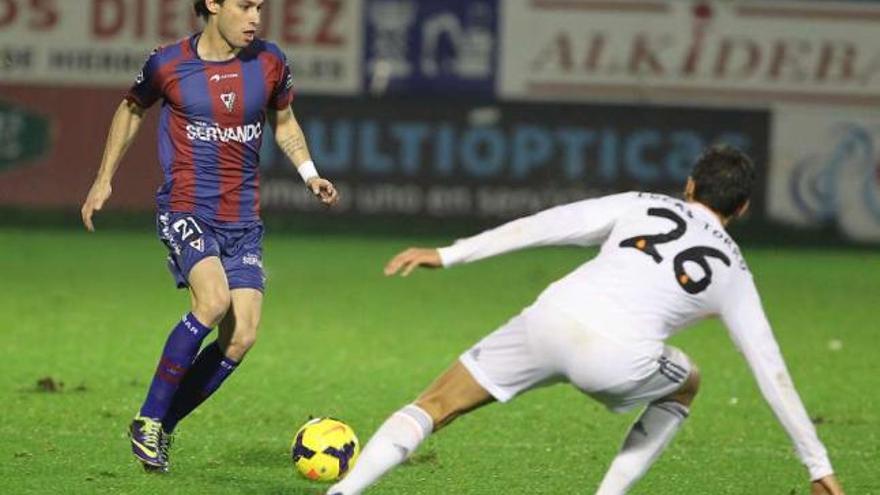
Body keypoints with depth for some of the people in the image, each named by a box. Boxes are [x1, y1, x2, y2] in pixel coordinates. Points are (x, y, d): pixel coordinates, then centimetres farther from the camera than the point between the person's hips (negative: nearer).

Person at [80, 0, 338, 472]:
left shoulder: (270, 63, 2)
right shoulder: (168, 65, -5)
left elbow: (284, 123, 20)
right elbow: (131, 109, 14)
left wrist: (309, 173, 4)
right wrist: (104, 179, 14)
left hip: (243, 218, 4)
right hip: (185, 210, -4)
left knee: (241, 337, -8)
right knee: (214, 300, -28)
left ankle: (163, 425, 10)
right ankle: (148, 419, -14)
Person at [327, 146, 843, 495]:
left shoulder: (643, 206, 24)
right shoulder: (732, 271, 23)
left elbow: (543, 225, 12)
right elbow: (773, 373, 23)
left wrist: (447, 255, 12)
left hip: (551, 318, 1)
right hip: (617, 362, -1)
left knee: (433, 407, 12)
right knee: (685, 385, 33)